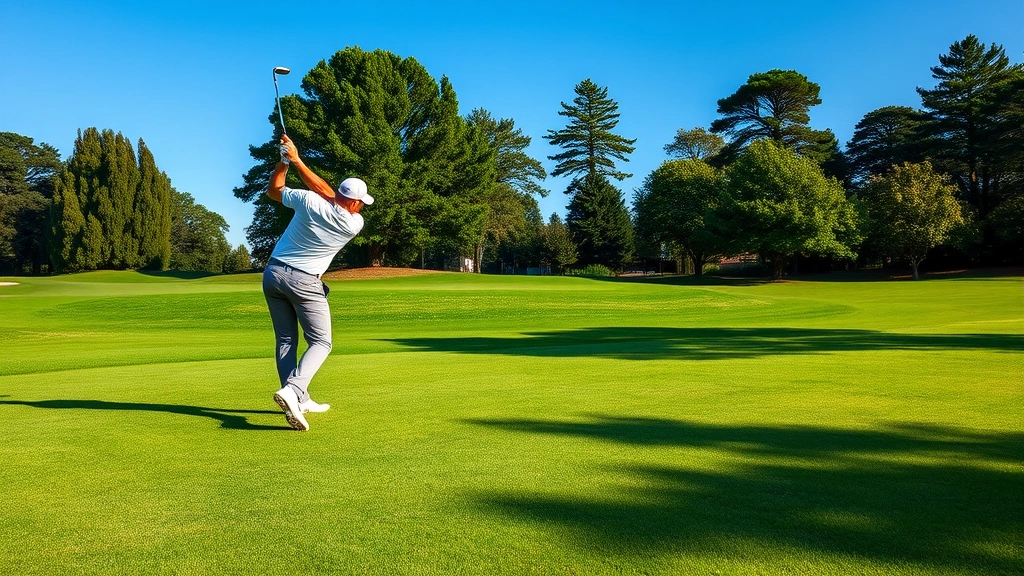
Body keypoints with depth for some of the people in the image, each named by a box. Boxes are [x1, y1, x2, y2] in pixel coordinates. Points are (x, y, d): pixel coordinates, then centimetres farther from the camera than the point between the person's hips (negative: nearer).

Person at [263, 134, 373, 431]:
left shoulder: (308, 201, -8)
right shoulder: (354, 223, -9)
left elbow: (273, 190, 10)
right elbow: (326, 191, 3)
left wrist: (285, 160, 14)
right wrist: (296, 160, 6)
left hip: (273, 273, 4)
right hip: (303, 282, -4)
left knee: (285, 340, 12)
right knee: (321, 342, 4)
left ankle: (300, 401, 15)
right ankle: (292, 389, -20)